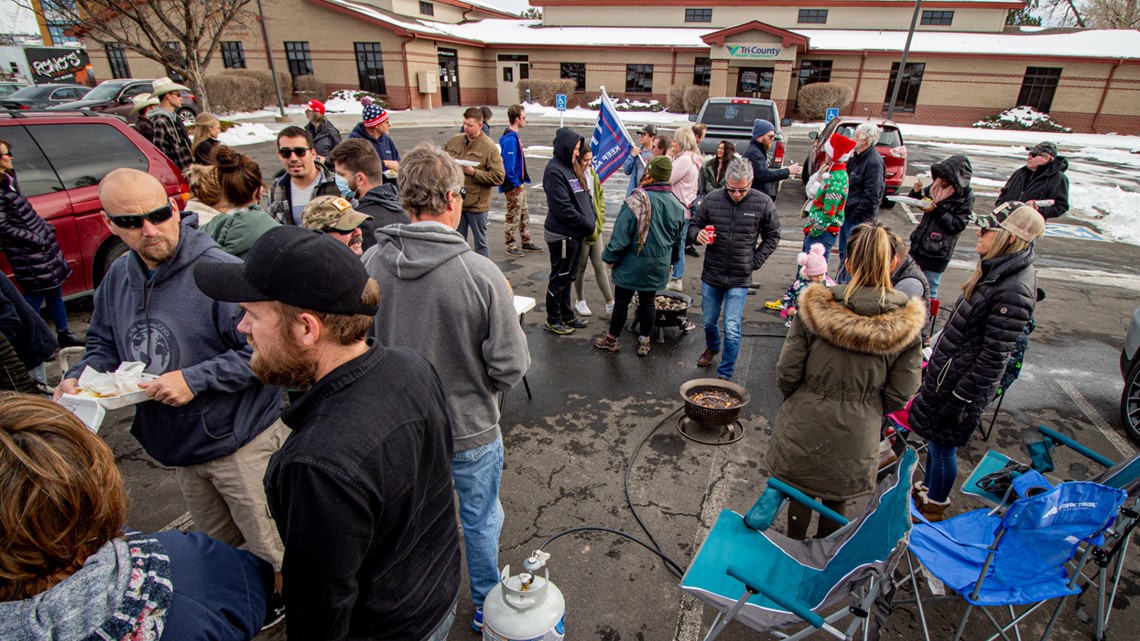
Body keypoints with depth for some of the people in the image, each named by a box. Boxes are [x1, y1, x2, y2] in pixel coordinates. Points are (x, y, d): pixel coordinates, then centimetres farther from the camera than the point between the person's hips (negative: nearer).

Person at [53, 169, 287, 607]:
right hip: (179, 445, 8)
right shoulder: (117, 277, 2)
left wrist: (195, 379, -26)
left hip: (240, 442, -7)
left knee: (274, 554, 6)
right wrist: (80, 377, -4)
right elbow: (103, 344, 16)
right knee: (218, 550, 29)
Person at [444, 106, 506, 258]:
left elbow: (498, 177, -15)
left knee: (480, 243, 9)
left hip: (477, 204, -5)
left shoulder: (489, 147, -9)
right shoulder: (454, 140, 7)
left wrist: (474, 172, -21)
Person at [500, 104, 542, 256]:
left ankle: (526, 242, 28)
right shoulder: (510, 139, -21)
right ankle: (510, 246, 11)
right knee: (513, 216, 0)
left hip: (519, 184, 10)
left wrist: (523, 180, 14)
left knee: (524, 214, 17)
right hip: (513, 186, -10)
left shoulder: (514, 137, 11)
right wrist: (516, 183, -17)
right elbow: (509, 165, -24)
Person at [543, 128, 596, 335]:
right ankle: (552, 320, 17)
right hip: (562, 234, -9)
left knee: (568, 277, 19)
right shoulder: (554, 170, -17)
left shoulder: (572, 167, 12)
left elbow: (585, 196, 16)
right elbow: (562, 207, -22)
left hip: (576, 233, 9)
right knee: (559, 279, 3)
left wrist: (592, 219, 2)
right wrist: (587, 224, -15)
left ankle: (567, 315, 32)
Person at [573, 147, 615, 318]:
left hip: (596, 227, 7)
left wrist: (600, 216, 7)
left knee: (600, 265, 9)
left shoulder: (592, 174, 8)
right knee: (581, 267, 8)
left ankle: (610, 303, 13)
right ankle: (580, 302, 25)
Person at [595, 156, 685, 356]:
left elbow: (621, 235, -18)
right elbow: (679, 239, 13)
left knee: (622, 301, 9)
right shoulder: (677, 206, 1)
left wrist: (611, 257, -5)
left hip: (632, 264, -5)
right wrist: (671, 261, 27)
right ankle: (644, 342, 27)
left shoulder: (637, 201, -20)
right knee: (648, 302, 16)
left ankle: (612, 339, 24)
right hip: (659, 266, 5)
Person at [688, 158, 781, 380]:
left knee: (732, 330, -5)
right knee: (708, 322, 19)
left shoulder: (763, 204, -7)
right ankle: (712, 348, 52)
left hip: (739, 279, -2)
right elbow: (693, 225, 6)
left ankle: (725, 375, 12)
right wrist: (697, 235, -18)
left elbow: (772, 236, 6)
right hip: (711, 274, 2)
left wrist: (755, 261, -3)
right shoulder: (712, 200, -6)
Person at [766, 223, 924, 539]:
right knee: (837, 501, 24)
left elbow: (787, 373, -14)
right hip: (857, 437, 2)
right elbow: (899, 394, -7)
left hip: (806, 427, -1)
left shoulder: (816, 308, -19)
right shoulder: (907, 323, -13)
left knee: (800, 495, 21)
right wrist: (866, 410, 13)